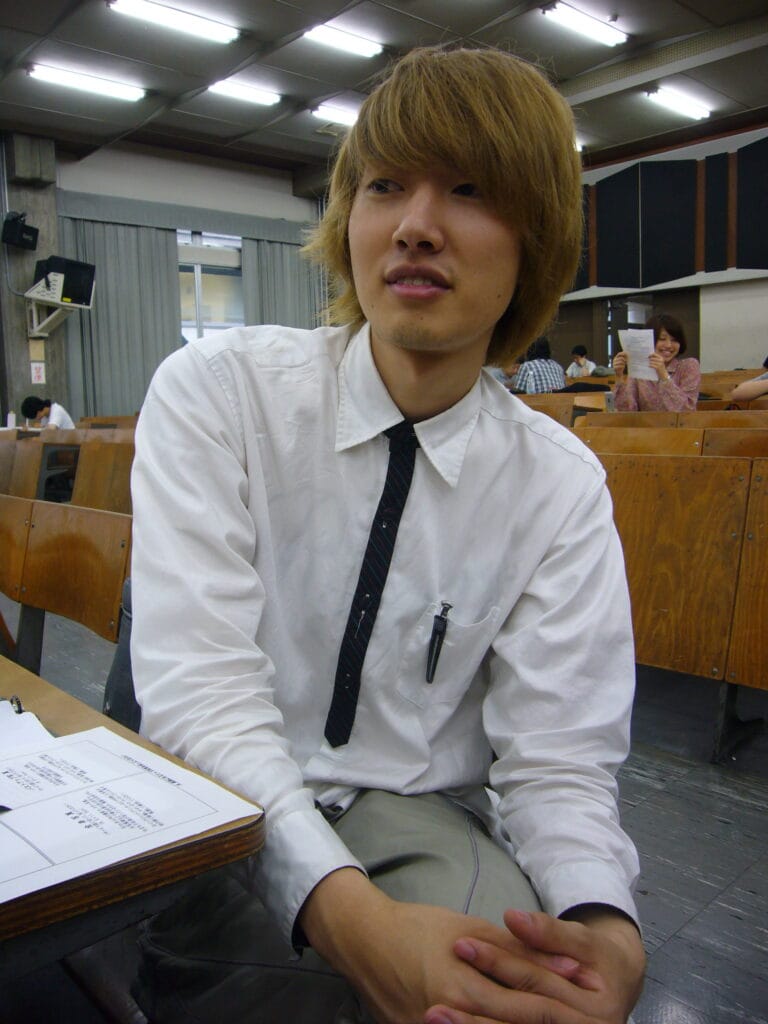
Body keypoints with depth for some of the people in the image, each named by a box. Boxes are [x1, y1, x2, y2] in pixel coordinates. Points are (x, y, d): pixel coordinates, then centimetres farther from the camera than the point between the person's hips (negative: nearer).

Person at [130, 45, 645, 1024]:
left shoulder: (561, 483, -5)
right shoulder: (214, 390, -11)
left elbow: (558, 757, -8)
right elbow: (198, 686, -21)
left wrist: (607, 933, -29)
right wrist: (351, 915, -36)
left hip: (417, 816, 2)